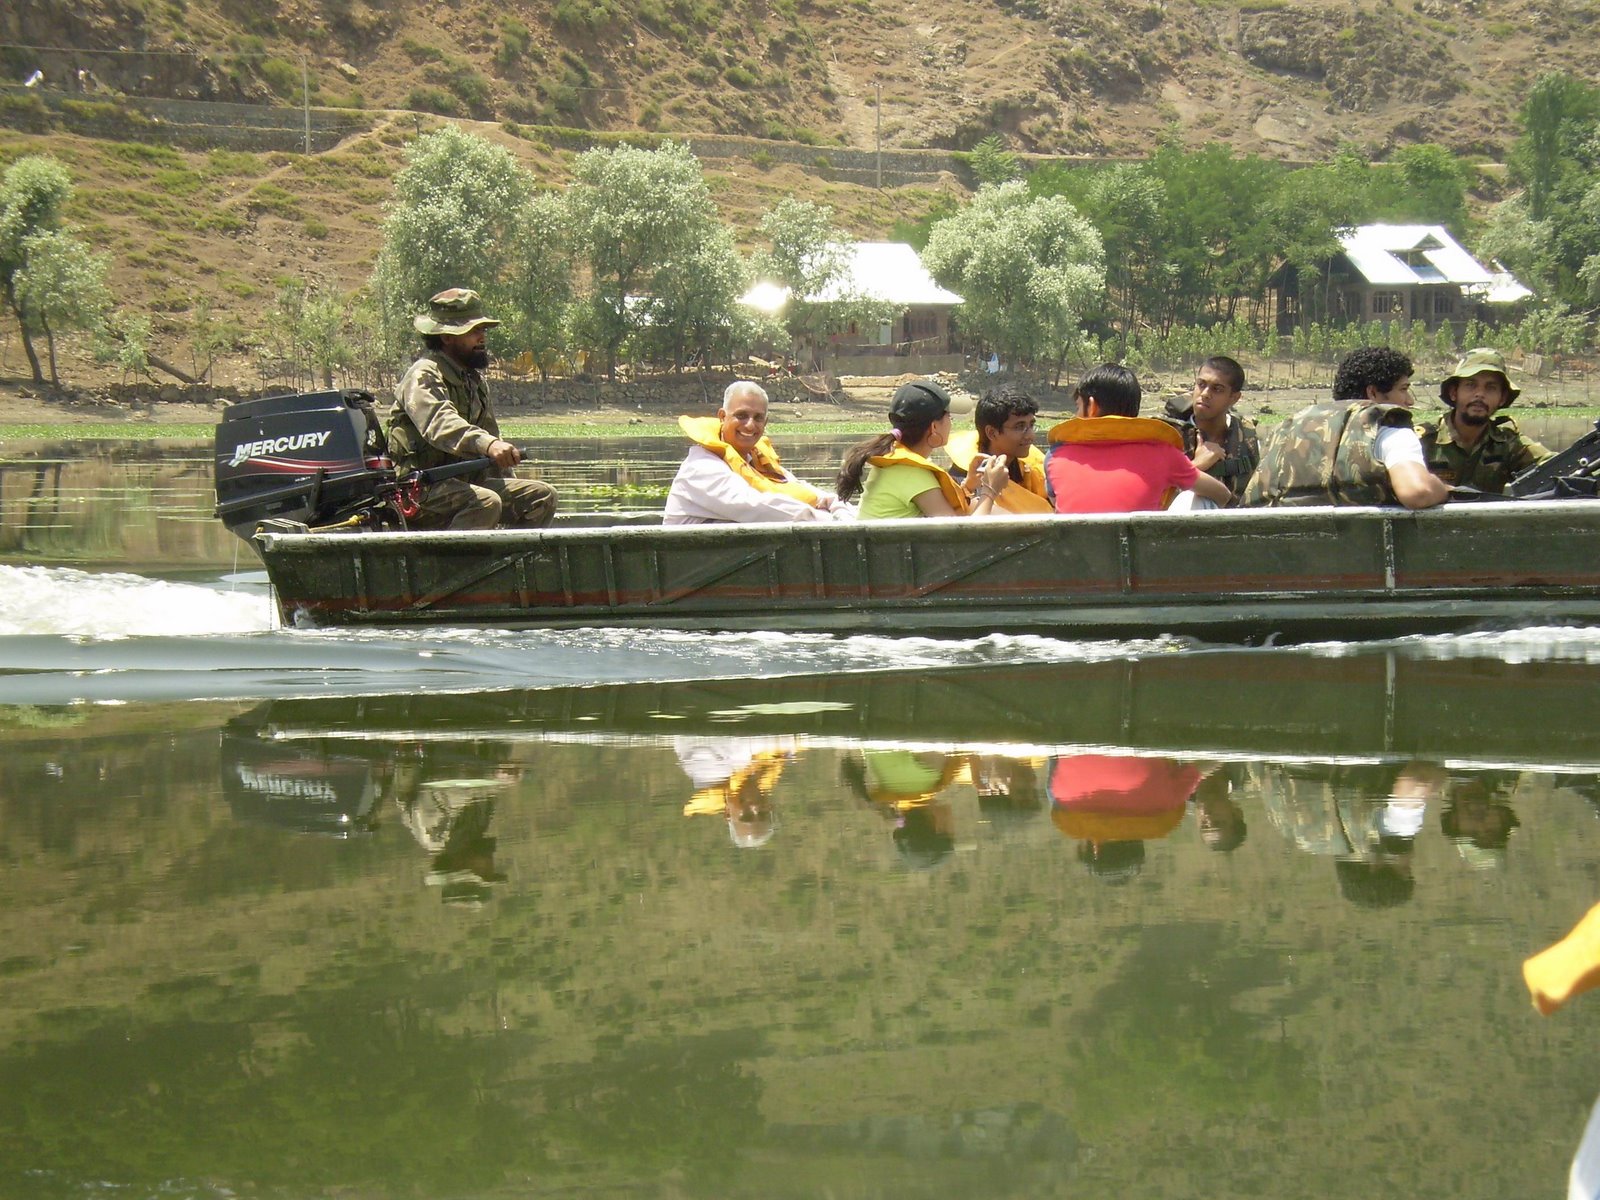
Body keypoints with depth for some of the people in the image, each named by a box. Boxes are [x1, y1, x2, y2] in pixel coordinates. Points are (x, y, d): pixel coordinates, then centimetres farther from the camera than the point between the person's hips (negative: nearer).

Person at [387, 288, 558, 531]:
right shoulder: (423, 376, -12)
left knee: (542, 496, -1)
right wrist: (487, 444, -49)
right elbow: (441, 424, -32)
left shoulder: (474, 378, 20)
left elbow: (489, 431, 30)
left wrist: (511, 490, 24)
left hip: (468, 481, 9)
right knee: (485, 503, -35)